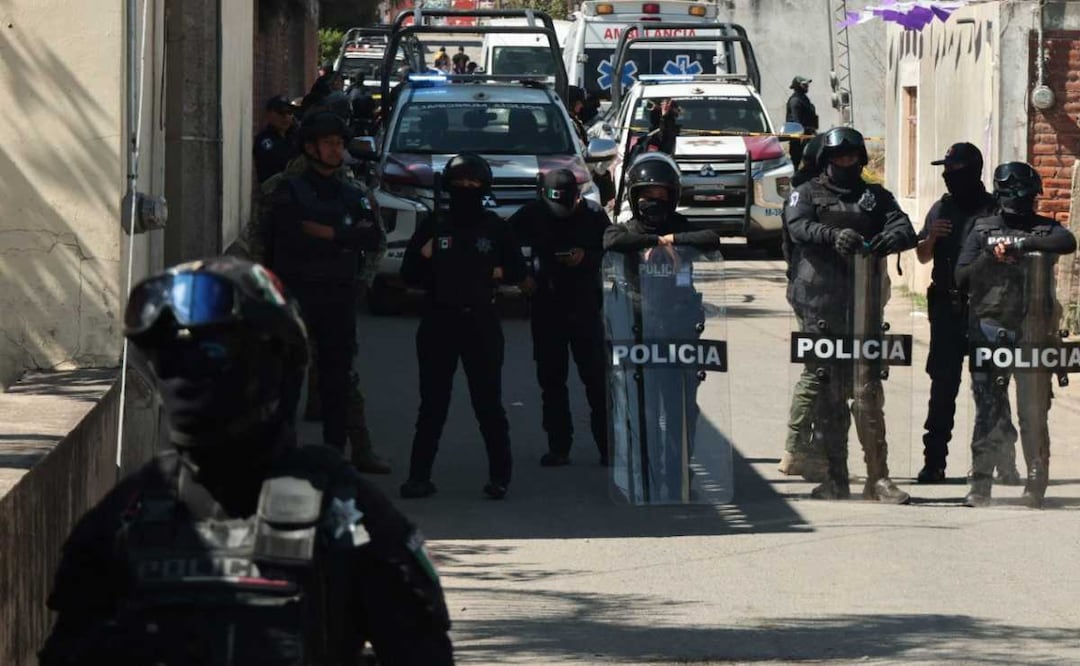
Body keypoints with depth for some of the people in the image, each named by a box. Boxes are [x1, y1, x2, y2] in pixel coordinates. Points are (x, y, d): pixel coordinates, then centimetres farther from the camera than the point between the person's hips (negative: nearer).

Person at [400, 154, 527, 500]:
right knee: (432, 402, -1)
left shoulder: (495, 229, 9)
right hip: (438, 322, 1)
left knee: (488, 401, -3)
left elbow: (518, 272, 14)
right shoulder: (433, 228, 9)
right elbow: (409, 274, 10)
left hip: (481, 322, -1)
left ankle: (500, 475, 3)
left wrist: (495, 273, -5)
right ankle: (419, 475, 1)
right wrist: (425, 259, -9)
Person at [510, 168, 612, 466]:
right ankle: (558, 447, 10)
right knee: (551, 379, 4)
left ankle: (608, 447, 1)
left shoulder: (592, 215, -2)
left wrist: (586, 257, -13)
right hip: (546, 305, 2)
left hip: (585, 307, -1)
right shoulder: (531, 215, -1)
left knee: (597, 378, -4)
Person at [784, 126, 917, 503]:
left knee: (868, 395, -5)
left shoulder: (876, 197, 17)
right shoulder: (808, 194, 10)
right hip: (820, 311, -1)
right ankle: (835, 479, 7)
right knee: (827, 397, 2)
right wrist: (833, 235, -30)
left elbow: (904, 229, 1)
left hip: (863, 309, 1)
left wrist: (892, 238, -24)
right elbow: (798, 226, -10)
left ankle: (878, 478, -3)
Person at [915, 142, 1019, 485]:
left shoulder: (995, 210, -2)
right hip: (947, 308, 4)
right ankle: (934, 461, 8)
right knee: (943, 386, 5)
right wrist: (931, 237, -3)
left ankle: (1004, 458, 0)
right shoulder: (942, 208, 11)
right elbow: (923, 257, 17)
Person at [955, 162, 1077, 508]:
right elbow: (962, 278, 6)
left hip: (1032, 332, -1)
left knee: (1034, 412, -2)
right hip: (989, 330, 1)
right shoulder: (982, 230, 12)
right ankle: (980, 485, 2)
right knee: (988, 410, 0)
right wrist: (991, 257, -9)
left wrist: (1021, 243, -17)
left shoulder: (1045, 229, 9)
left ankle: (1036, 485, 3)